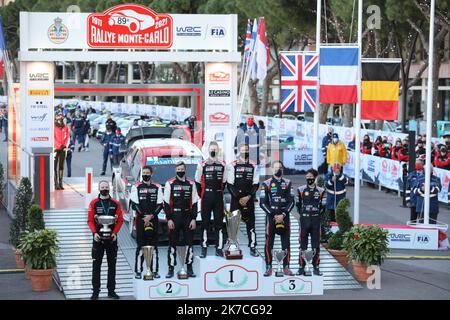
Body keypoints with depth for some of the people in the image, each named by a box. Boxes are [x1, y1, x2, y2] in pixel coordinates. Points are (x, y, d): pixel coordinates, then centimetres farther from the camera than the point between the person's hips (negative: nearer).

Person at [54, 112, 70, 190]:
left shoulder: (65, 127, 9)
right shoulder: (53, 128, -4)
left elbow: (67, 137, 8)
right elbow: (53, 138, -8)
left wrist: (65, 145, -5)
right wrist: (58, 146, -14)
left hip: (63, 149, 4)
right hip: (55, 149, -4)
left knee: (61, 166, 8)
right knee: (55, 166, -4)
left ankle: (60, 183, 11)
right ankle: (56, 184, -3)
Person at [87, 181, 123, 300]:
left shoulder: (115, 203, 4)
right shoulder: (94, 203, 1)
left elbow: (120, 220, 2)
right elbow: (90, 220, -2)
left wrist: (114, 233, -11)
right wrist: (94, 233, -15)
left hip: (111, 238, 2)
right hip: (98, 238, -1)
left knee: (112, 265, 6)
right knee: (96, 265, -1)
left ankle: (111, 291, 13)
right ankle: (95, 291, 2)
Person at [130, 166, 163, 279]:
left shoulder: (157, 187, 8)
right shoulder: (136, 187, 5)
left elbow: (160, 205, 4)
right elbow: (134, 205, 0)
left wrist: (151, 216, -9)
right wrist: (144, 216, -10)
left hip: (153, 220, 2)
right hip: (140, 219, -1)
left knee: (154, 245, 2)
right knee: (140, 245, -3)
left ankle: (154, 270, 5)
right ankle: (138, 271, 0)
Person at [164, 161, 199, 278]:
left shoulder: (191, 184, 7)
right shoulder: (170, 184, 1)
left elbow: (194, 203, 7)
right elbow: (167, 203, -1)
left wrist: (193, 218, 0)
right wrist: (169, 219, -7)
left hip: (188, 217, 2)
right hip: (174, 217, -2)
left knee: (189, 242, 3)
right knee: (172, 243, 1)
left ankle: (189, 268, 9)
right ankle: (171, 269, 6)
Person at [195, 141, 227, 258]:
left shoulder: (223, 165, 7)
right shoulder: (202, 165, 0)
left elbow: (224, 182, 13)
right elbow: (197, 182, 4)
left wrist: (220, 193, 6)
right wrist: (202, 195, 2)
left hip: (218, 198, 2)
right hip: (206, 197, -2)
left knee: (219, 222, 3)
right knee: (205, 222, 1)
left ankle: (219, 248, 6)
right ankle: (204, 248, 4)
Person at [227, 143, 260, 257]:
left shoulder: (253, 166, 6)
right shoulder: (232, 166, -1)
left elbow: (256, 184, 4)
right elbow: (230, 184, -3)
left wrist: (248, 197, -8)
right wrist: (239, 198, -9)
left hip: (249, 199, 2)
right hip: (236, 199, -1)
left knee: (251, 223, 1)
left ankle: (253, 247, 3)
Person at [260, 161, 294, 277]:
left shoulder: (287, 183, 9)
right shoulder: (266, 184, 4)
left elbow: (291, 202, 4)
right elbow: (263, 203, -1)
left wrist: (283, 215, -8)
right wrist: (273, 215, -9)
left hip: (284, 216, 2)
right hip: (271, 216, -2)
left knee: (286, 243, 3)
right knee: (269, 243, -4)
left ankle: (286, 267, 8)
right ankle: (268, 267, 0)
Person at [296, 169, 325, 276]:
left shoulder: (320, 191, 4)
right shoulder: (301, 190, 3)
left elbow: (323, 206, 8)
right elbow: (298, 204, 8)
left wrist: (317, 214, 4)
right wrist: (303, 214, 6)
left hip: (316, 220, 0)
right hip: (304, 220, 0)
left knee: (316, 244, 4)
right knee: (303, 244, 2)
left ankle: (316, 266, 10)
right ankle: (301, 266, 8)